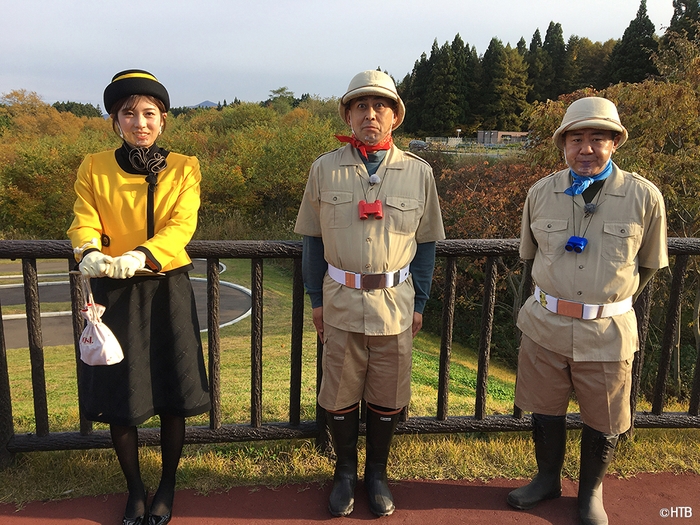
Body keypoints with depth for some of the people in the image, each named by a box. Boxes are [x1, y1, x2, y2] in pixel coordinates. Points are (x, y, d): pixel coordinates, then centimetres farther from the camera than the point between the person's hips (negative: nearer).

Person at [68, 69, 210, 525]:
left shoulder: (184, 168, 1)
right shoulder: (94, 168, 4)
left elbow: (181, 225, -12)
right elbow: (84, 221, -5)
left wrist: (139, 256, -30)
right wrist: (90, 253, -29)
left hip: (167, 290, 0)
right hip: (114, 294, 1)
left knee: (173, 398, 7)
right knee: (119, 400, 7)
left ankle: (168, 487, 30)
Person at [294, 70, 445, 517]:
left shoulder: (419, 173, 0)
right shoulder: (325, 169, -1)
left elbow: (426, 242, 5)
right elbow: (313, 239, 5)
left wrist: (419, 303, 4)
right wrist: (316, 299, 4)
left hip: (396, 303, 1)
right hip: (341, 301, 0)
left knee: (388, 396, 13)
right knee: (341, 395, 12)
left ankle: (377, 473, 35)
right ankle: (345, 472, 35)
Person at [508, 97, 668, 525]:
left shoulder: (644, 197, -8)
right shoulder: (541, 193, -2)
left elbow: (649, 264, 6)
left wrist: (612, 302, 10)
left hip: (607, 332, -1)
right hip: (545, 325, 2)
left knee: (603, 423, 14)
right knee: (545, 411, 17)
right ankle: (548, 478, 43)